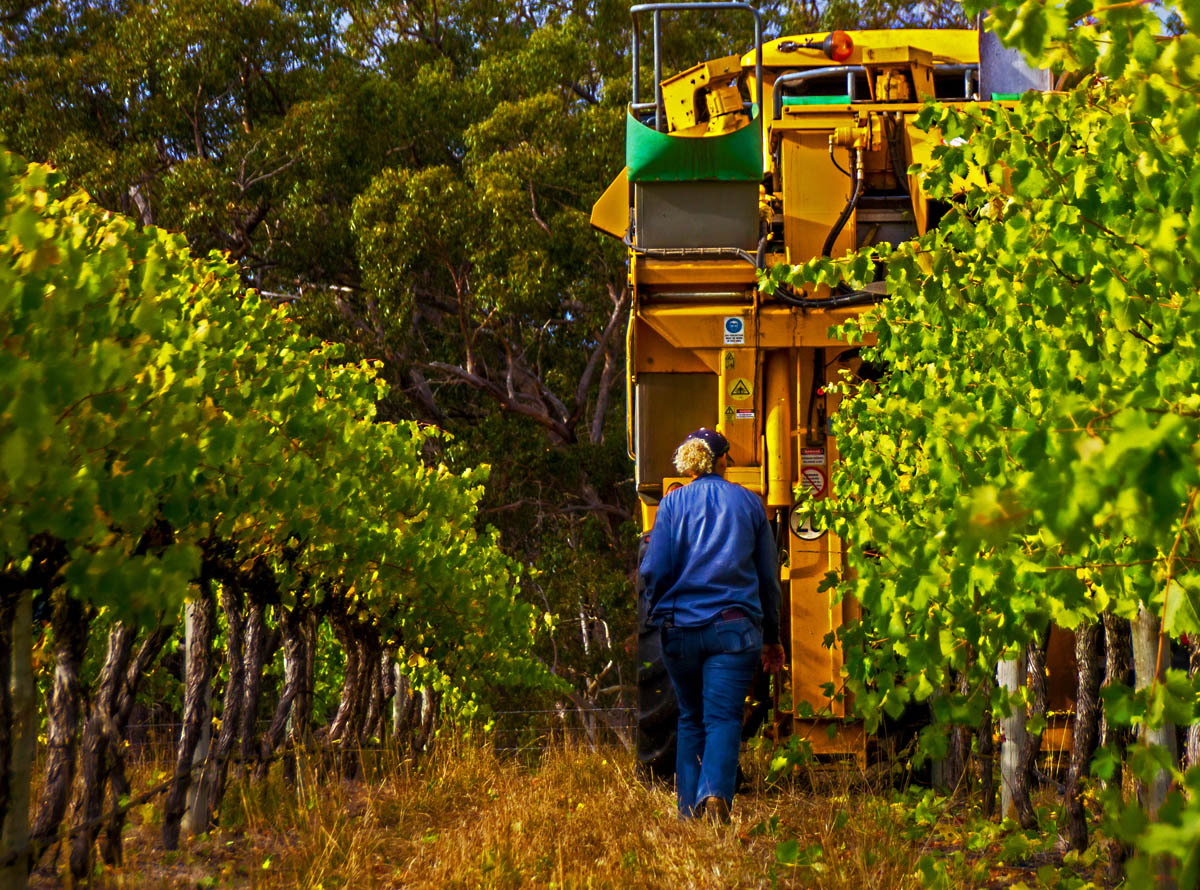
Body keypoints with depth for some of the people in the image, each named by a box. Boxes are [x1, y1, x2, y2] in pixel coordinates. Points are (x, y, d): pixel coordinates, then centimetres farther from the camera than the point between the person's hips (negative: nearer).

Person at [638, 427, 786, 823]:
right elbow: (768, 577, 12)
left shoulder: (672, 504, 4)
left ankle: (689, 812, 14)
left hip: (680, 627, 1)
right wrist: (771, 637, 21)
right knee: (723, 719, -5)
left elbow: (654, 572, -3)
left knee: (690, 720, 15)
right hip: (734, 627, -1)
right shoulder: (749, 502, 8)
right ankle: (715, 794, -29)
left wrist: (657, 612, 18)